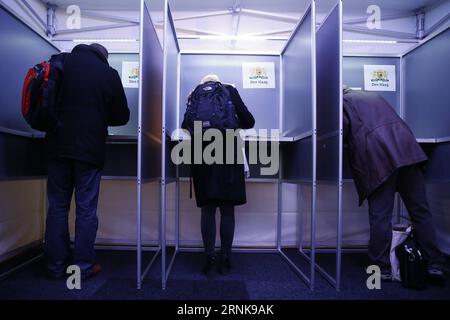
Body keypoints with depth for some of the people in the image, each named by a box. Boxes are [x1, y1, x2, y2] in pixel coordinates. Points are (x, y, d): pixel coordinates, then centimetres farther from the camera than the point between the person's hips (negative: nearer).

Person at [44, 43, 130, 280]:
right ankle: (84, 266, 11)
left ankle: (56, 265, 17)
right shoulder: (109, 74, -1)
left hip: (58, 146, 2)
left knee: (57, 207, 10)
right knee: (86, 209, 5)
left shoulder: (61, 62, 5)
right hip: (90, 149, -2)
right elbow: (122, 116, 4)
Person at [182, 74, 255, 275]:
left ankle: (209, 256, 7)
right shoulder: (230, 92, 7)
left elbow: (185, 126, 10)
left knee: (207, 209, 9)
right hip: (228, 156, -1)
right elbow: (248, 122, 2)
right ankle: (225, 258, 10)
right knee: (227, 210, 5)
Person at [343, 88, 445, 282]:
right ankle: (435, 265, 13)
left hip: (377, 156, -6)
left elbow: (343, 129, -1)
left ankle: (382, 269, 7)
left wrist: (349, 142, 20)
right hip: (406, 149, 6)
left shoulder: (343, 101, 14)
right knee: (420, 211, 9)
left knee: (380, 215, -1)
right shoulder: (374, 96, 33)